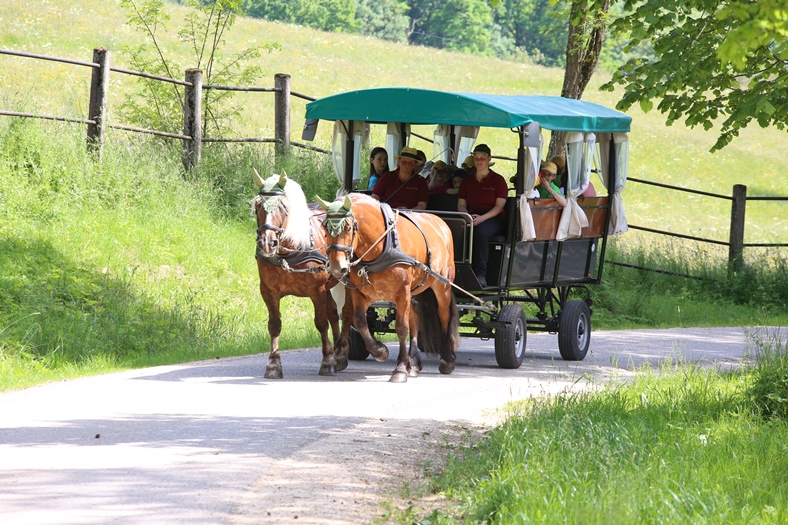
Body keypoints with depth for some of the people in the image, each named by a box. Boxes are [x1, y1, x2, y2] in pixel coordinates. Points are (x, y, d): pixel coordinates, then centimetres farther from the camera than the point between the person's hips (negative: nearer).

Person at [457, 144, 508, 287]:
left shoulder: (498, 180, 5)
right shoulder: (467, 181, 18)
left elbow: (499, 206, -4)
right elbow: (461, 204, 12)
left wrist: (482, 218, -20)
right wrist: (468, 216, -12)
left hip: (493, 219, -3)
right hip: (471, 217, 3)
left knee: (481, 231, -39)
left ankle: (480, 274, -37)